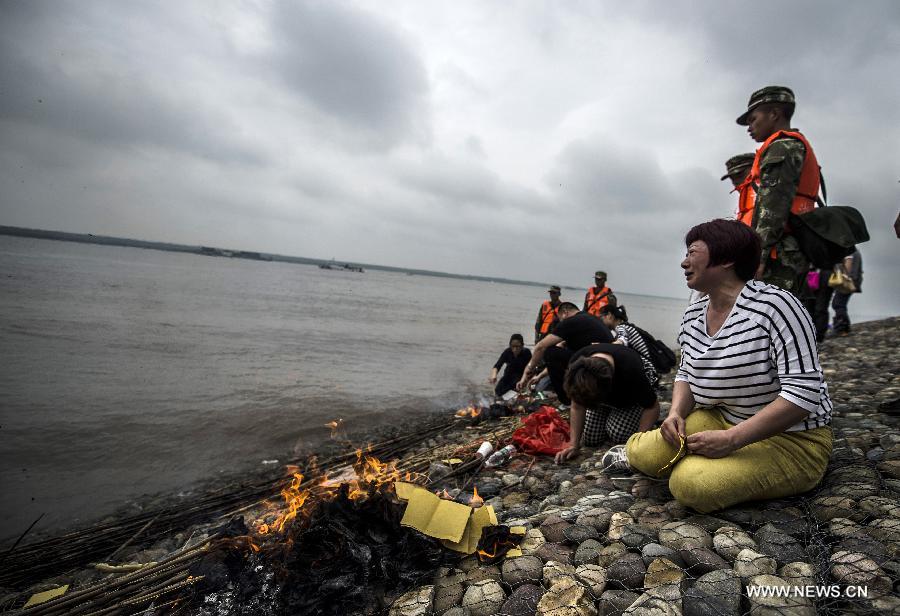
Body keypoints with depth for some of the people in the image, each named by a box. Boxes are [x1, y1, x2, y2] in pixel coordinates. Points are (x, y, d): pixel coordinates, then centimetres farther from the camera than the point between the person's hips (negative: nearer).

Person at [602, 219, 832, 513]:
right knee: (645, 455, -14)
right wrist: (676, 413, -8)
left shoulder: (773, 304, -21)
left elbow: (804, 392, -25)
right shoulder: (692, 316, 3)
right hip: (719, 421, 6)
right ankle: (638, 449, 20)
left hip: (789, 438, -6)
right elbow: (686, 375, 14)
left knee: (690, 482, -28)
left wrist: (731, 439, -28)